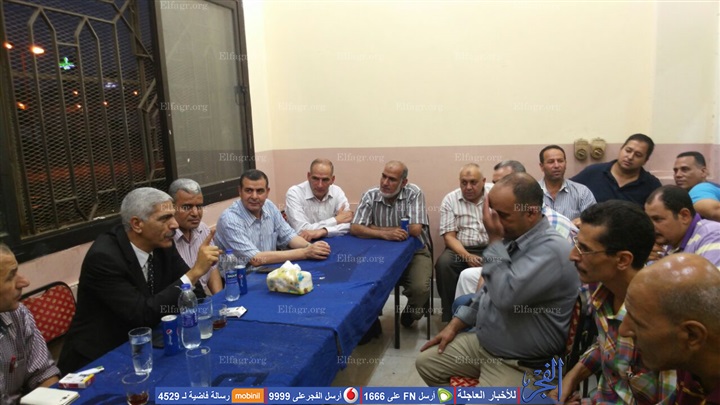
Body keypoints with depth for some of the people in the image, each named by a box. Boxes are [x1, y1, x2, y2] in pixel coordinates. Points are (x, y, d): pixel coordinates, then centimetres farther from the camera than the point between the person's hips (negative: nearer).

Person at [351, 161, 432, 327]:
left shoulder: (414, 193, -13)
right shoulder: (370, 196, -5)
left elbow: (415, 229, -23)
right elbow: (355, 228, -13)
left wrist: (374, 227, -15)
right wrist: (384, 234, -30)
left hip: (414, 252, -2)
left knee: (420, 288, -26)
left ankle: (410, 314, 12)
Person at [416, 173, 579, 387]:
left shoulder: (552, 249, -25)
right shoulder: (511, 238, 4)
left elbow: (505, 295, -34)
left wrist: (494, 240, -25)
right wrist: (454, 326, 12)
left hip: (520, 364, -8)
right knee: (426, 362, 11)